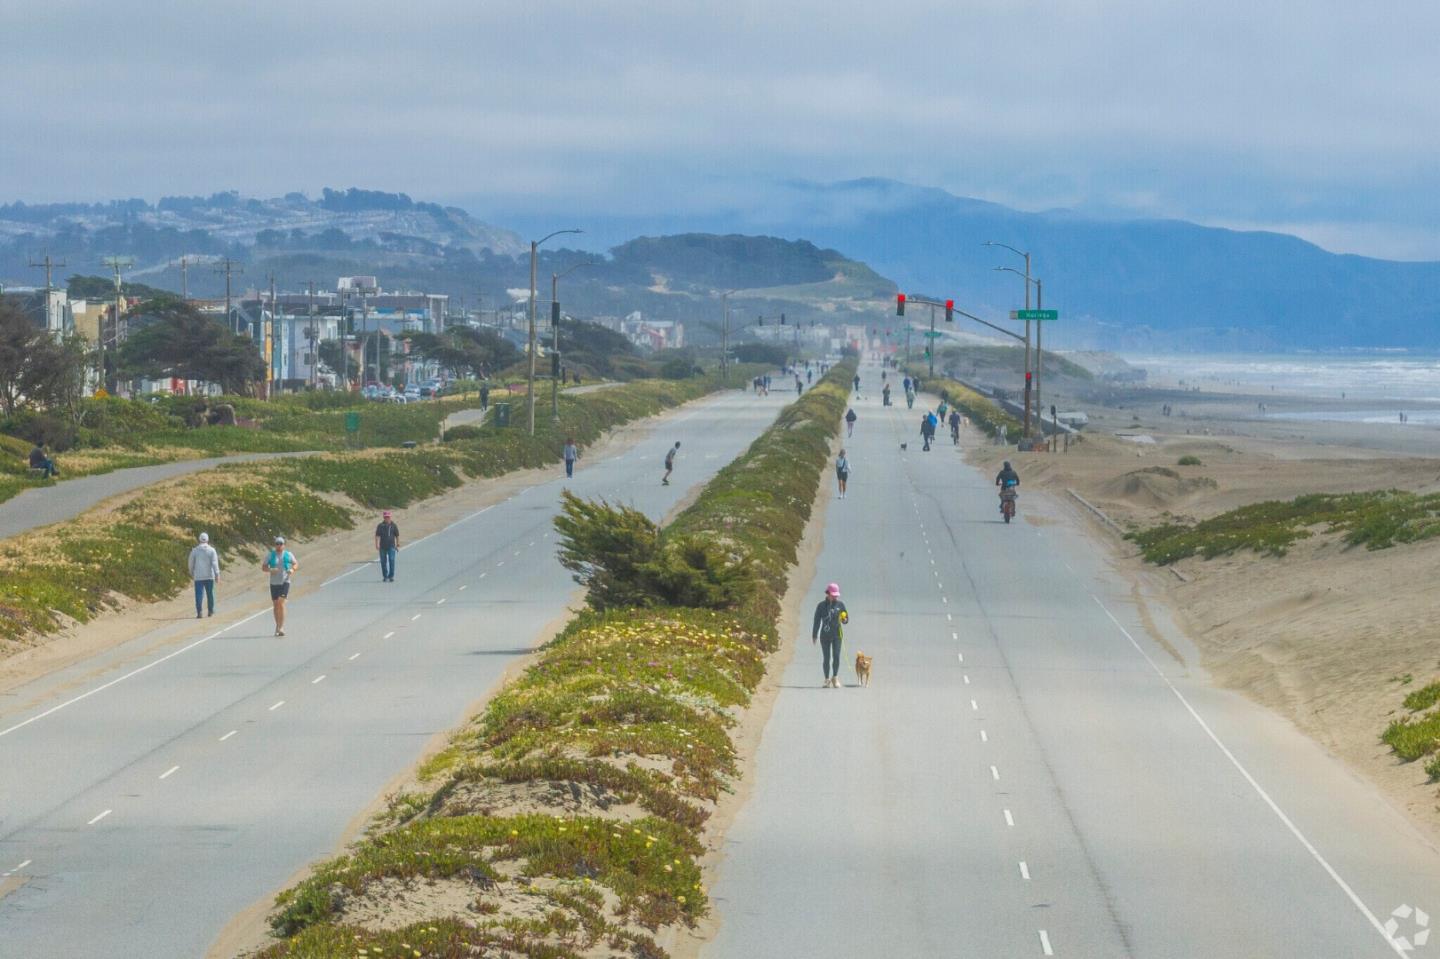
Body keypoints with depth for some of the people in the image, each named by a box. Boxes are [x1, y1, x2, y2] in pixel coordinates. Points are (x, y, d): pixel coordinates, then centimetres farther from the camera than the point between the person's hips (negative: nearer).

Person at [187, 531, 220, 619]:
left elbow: (191, 563, 5)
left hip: (198, 576, 0)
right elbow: (215, 563, -9)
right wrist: (217, 574, -10)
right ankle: (211, 611, 21)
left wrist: (191, 573, 20)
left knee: (199, 594, -2)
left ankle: (199, 612, -13)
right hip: (209, 576, 0)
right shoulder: (211, 550, -3)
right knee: (210, 594, 13)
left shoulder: (195, 550, 0)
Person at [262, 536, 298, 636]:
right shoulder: (270, 555, 2)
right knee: (276, 605, 8)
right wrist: (270, 570, -18)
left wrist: (293, 569, -10)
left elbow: (296, 564, 12)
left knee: (281, 603, -16)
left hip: (285, 582, -2)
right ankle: (278, 625, 25)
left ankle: (281, 627, -16)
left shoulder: (288, 555, 1)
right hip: (274, 583, 2)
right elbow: (263, 567, 3)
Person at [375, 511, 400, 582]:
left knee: (391, 561, -12)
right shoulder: (380, 526, 3)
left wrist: (397, 545, 9)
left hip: (391, 547, -1)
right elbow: (377, 536, -2)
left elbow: (397, 536, 10)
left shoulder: (393, 526, 4)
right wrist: (377, 545, -14)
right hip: (383, 547, 1)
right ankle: (385, 576, 17)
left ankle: (391, 576, -7)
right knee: (383, 562, 6)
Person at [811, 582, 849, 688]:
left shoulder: (840, 605, 5)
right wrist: (814, 636, 5)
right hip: (825, 635, 0)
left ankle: (835, 678, 1)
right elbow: (817, 621, 6)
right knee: (826, 658, 2)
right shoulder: (822, 605, 2)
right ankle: (827, 680, 10)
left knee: (836, 656, -11)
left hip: (837, 635, 0)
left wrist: (844, 619, -13)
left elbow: (846, 619, 12)